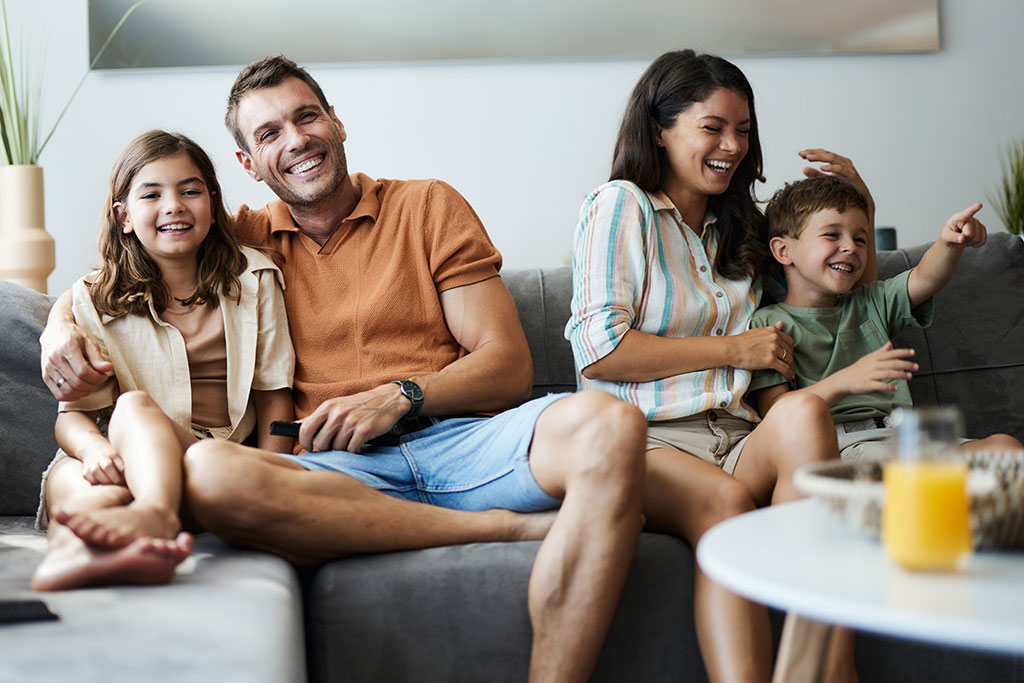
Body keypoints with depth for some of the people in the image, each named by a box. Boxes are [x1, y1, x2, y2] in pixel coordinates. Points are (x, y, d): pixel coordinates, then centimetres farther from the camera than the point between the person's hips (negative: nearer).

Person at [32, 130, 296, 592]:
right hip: (124, 464, 2)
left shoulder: (253, 281, 12)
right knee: (73, 481, -34)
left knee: (134, 405, -33)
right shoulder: (94, 300, 10)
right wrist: (95, 449, -21)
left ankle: (151, 511, -64)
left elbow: (273, 397, 10)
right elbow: (74, 411, 4)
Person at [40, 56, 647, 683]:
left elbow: (510, 366, 8)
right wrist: (62, 330, 3)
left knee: (609, 423, -33)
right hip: (332, 467, 1)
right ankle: (510, 528, -24)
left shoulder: (428, 206, 15)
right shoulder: (245, 241, 20)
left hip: (460, 438, -1)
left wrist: (400, 397, -9)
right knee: (208, 473, -35)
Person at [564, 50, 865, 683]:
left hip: (740, 442, 5)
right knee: (723, 499, -38)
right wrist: (734, 349, -3)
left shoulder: (740, 228, 26)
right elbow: (599, 351, -6)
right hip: (647, 441, -4)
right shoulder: (622, 205, 6)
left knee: (805, 413, -31)